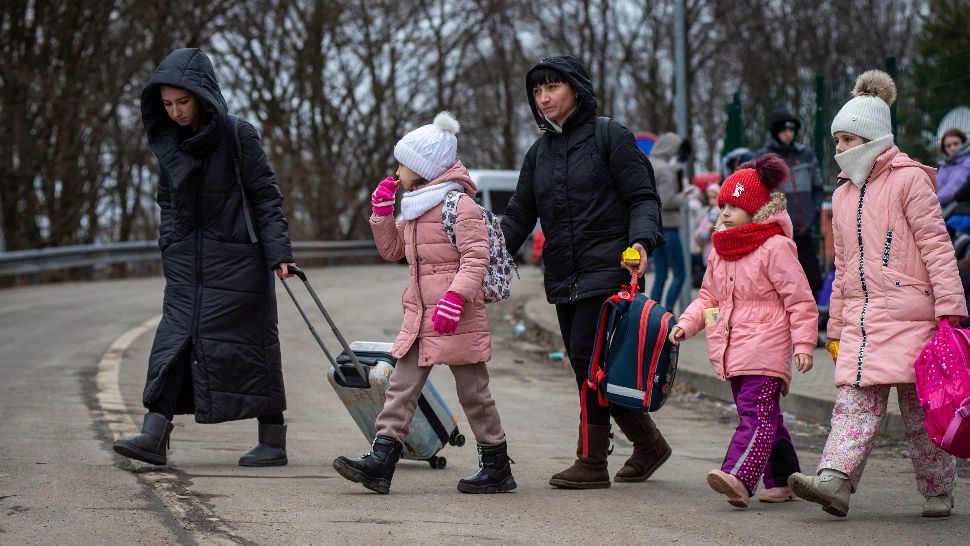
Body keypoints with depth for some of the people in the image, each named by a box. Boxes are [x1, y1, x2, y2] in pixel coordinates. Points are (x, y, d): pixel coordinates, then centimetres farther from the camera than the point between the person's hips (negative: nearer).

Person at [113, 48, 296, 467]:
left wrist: (278, 252, -15)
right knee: (174, 338, -3)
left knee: (246, 343, -2)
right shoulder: (168, 142, 7)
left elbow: (266, 197, -9)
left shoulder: (237, 136, -10)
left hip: (236, 260, -5)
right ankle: (154, 436, -8)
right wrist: (169, 245, 8)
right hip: (186, 260, 5)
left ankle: (273, 441, 8)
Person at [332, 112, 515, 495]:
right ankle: (381, 461, -4)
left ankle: (497, 467, 10)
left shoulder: (459, 205, -12)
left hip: (457, 317, -9)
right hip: (420, 316, 9)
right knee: (402, 385, 0)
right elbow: (392, 249, 25)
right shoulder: (415, 208, 16)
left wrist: (455, 297, -29)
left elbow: (476, 258, -19)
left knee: (473, 391, 0)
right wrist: (381, 212, 12)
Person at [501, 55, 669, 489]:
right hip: (563, 278, 7)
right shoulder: (539, 152, 16)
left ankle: (592, 461, -6)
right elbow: (519, 216, 15)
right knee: (586, 365, 8)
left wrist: (641, 240, -23)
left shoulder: (610, 138, -3)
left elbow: (643, 197, -5)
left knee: (587, 357, -13)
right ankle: (648, 444, 24)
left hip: (606, 270, -7)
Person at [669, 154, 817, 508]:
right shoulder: (720, 252, 17)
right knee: (766, 418, 14)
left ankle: (738, 478, -32)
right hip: (734, 354, 8)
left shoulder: (775, 247, -7)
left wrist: (803, 343, -14)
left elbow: (801, 301, -8)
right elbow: (708, 297, 25)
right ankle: (783, 479, 22)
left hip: (765, 351, -8)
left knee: (756, 416, -16)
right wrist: (686, 323, 9)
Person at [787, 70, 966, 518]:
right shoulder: (844, 195, 21)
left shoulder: (908, 179, -2)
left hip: (907, 313, -6)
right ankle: (834, 482, -21)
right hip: (859, 317, 6)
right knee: (854, 400, -8)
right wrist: (835, 327, 23)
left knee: (919, 406, -2)